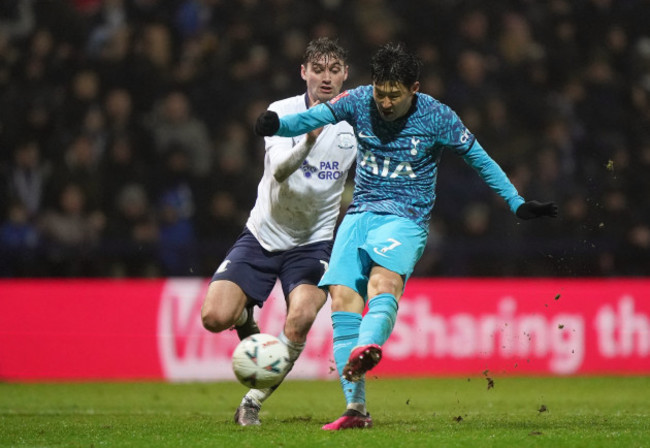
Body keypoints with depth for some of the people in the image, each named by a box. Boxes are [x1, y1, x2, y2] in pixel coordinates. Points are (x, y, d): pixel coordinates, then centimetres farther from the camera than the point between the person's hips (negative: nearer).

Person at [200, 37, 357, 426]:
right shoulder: (282, 112, -10)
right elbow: (279, 170, -27)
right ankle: (247, 318, 23)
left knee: (300, 318, -26)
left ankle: (254, 401, -9)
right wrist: (309, 140, -45)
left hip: (314, 242, 0)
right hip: (264, 235, 0)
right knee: (215, 317, -14)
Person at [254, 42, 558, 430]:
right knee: (343, 301, -12)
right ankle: (356, 409, -10)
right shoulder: (360, 101, 1)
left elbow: (480, 159, 6)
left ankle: (368, 346, -65)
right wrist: (277, 125, -26)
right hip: (359, 214, 4)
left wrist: (518, 204, 6)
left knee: (384, 279, -35)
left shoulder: (437, 117, -5)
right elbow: (312, 119, -5)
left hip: (405, 219, -4)